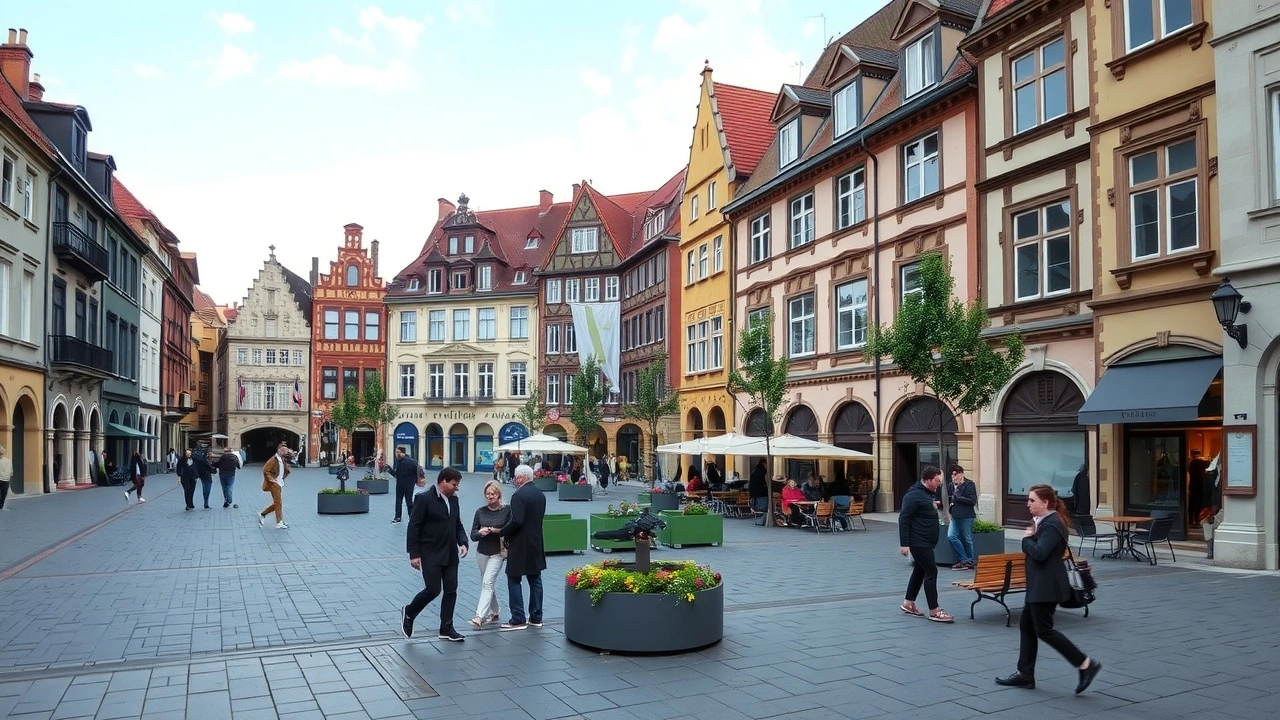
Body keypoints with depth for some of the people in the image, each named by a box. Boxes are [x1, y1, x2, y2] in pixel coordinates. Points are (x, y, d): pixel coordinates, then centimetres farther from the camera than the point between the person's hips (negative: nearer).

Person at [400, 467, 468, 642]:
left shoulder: (453, 499, 9)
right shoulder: (425, 499, -12)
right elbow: (413, 527, -12)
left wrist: (463, 542, -1)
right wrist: (414, 554, -14)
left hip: (450, 554, 7)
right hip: (431, 555, -7)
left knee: (451, 590, 6)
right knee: (433, 589, -7)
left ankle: (446, 628, 17)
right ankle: (409, 613, 20)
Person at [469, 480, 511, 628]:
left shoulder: (507, 511, -7)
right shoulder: (480, 512, 2)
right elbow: (473, 535, 3)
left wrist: (495, 530, -20)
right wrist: (480, 532, -19)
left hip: (498, 553, -4)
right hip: (482, 552, 4)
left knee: (487, 582, -15)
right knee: (486, 584, 14)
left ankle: (480, 616, -18)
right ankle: (495, 612, 32)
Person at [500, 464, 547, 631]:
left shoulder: (519, 495, -18)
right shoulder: (540, 494, 9)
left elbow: (516, 521, -25)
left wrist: (503, 532, -8)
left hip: (519, 546, -8)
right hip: (536, 544, 8)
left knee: (514, 581, 2)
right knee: (535, 580, 13)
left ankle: (518, 619, 2)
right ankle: (536, 617, 19)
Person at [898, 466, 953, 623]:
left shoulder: (927, 493, 13)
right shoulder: (914, 495, -18)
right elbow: (903, 519, -21)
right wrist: (904, 543, -23)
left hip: (926, 542, 10)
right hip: (919, 543, -10)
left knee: (920, 571, 16)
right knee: (931, 572, -9)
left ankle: (908, 604, 27)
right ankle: (934, 611, -4)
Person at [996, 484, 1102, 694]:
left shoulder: (1052, 524, -18)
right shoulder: (1043, 521, 14)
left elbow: (1039, 553, -28)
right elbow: (1033, 550, 13)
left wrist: (1027, 538, -12)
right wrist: (1030, 537, -5)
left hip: (1047, 587, -11)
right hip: (1038, 586, 11)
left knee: (1044, 630, -4)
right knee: (1026, 626, 12)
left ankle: (1085, 664, 4)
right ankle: (1025, 674, 18)